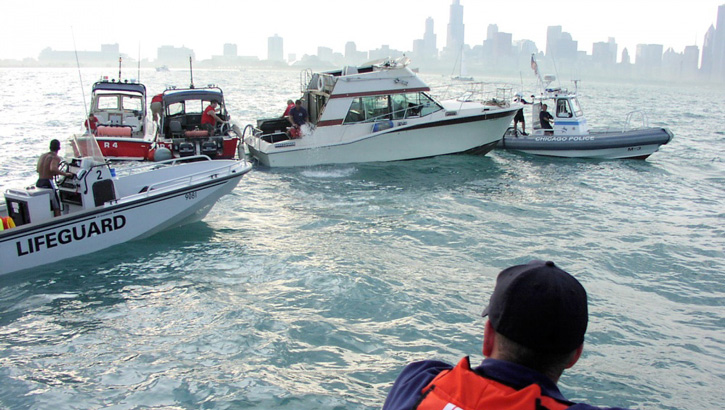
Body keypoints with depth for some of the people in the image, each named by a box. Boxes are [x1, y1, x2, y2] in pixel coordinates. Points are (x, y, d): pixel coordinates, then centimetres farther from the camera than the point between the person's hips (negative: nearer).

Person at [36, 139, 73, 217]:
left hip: (39, 182, 8)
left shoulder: (42, 156, 15)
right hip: (47, 183, -8)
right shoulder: (55, 158, -9)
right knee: (56, 208, 0)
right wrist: (65, 174, -20)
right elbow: (53, 168, -29)